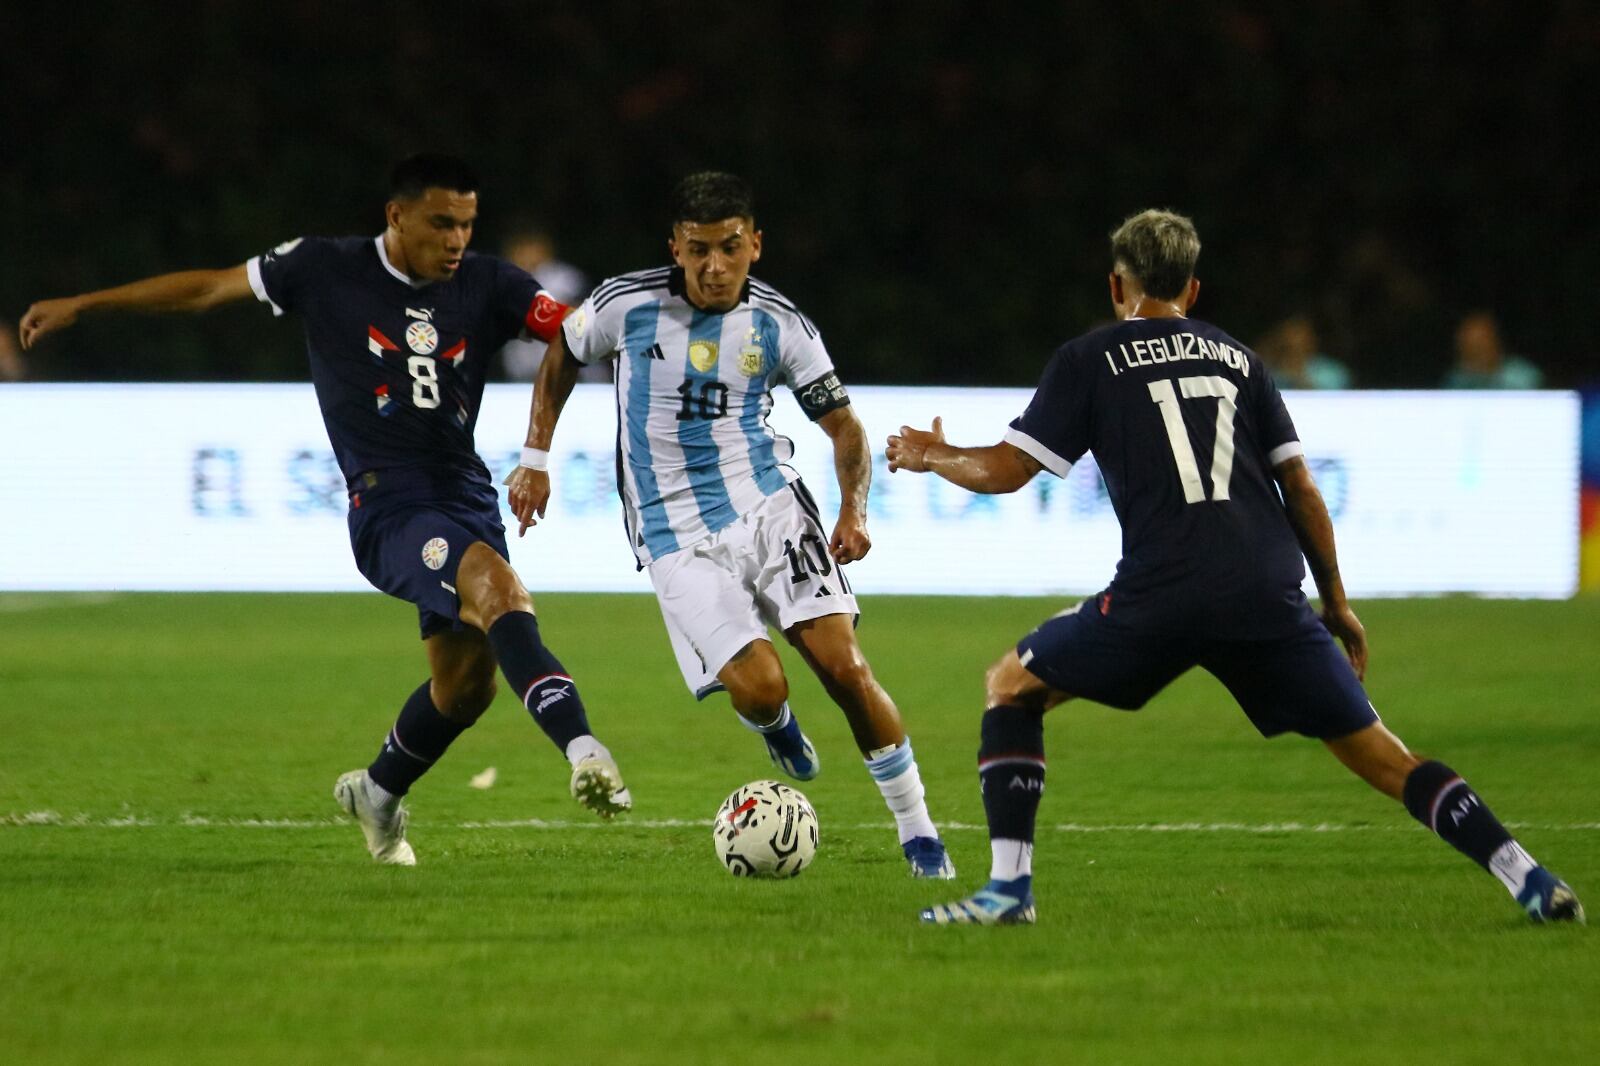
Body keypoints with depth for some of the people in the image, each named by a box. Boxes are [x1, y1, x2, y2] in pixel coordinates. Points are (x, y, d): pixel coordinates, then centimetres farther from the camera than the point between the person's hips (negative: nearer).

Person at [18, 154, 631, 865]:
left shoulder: (487, 286, 6)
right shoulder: (326, 271, 0)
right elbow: (210, 288, 9)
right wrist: (81, 305, 14)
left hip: (467, 498, 5)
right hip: (387, 505, -5)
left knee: (466, 684, 10)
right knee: (496, 585, -31)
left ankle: (378, 794, 39)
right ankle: (581, 749, -44)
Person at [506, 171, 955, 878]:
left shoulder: (778, 323, -1)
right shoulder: (627, 304, -5)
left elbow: (842, 424, 8)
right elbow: (562, 356, 16)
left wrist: (853, 509, -9)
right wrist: (535, 459, 13)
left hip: (771, 508, 1)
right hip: (677, 537, -1)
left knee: (844, 665, -13)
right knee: (759, 689, -19)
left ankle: (918, 833, 0)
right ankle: (777, 728, 21)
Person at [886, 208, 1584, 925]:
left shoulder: (1090, 360, 11)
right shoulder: (1237, 359, 20)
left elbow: (1007, 470, 7)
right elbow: (1300, 488, 17)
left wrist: (934, 458, 28)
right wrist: (1336, 599, 24)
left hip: (1160, 594, -3)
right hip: (1269, 594, 3)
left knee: (1012, 685, 17)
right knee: (1372, 751, 9)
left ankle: (1008, 886, 5)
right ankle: (1531, 882, -4)